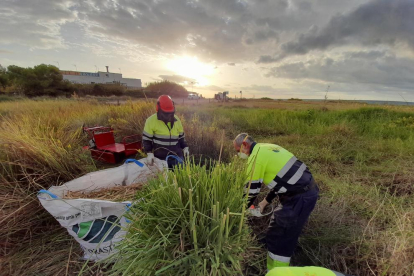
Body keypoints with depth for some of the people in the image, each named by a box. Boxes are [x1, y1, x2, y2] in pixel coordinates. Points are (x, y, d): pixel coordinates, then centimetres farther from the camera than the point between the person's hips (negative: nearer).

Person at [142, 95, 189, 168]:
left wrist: (185, 147, 2)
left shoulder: (176, 120, 3)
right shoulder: (151, 121, -10)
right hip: (160, 157, -3)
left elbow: (181, 136, 14)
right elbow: (146, 139, -4)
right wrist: (149, 153, -14)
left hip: (177, 155, 4)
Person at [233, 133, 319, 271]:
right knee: (285, 236, 24)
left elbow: (252, 190, -10)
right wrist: (265, 202, 23)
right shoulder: (267, 148, 13)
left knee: (277, 238, 4)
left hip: (299, 198, -10)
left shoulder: (256, 157, -15)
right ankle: (281, 267, 42)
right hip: (308, 190, 10)